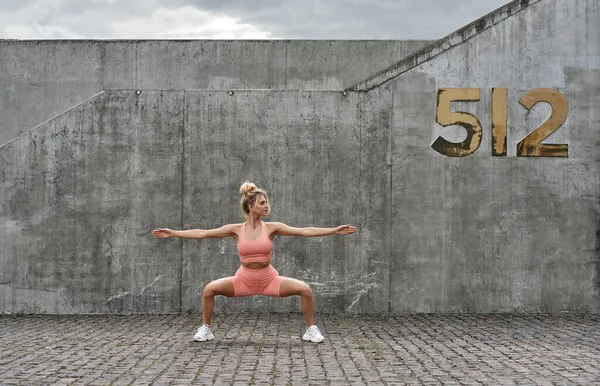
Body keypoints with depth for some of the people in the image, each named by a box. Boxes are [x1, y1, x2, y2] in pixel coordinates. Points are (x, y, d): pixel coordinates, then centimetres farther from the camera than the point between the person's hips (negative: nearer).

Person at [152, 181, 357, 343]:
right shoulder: (236, 229, -8)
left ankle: (311, 329, 3)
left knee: (305, 289, -19)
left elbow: (305, 231, -12)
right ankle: (205, 329, 4)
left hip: (269, 279, 0)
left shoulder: (272, 227, -9)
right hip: (244, 279, 0)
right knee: (209, 289, -19)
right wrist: (173, 233, -9)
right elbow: (202, 234, -6)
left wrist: (334, 230, -17)